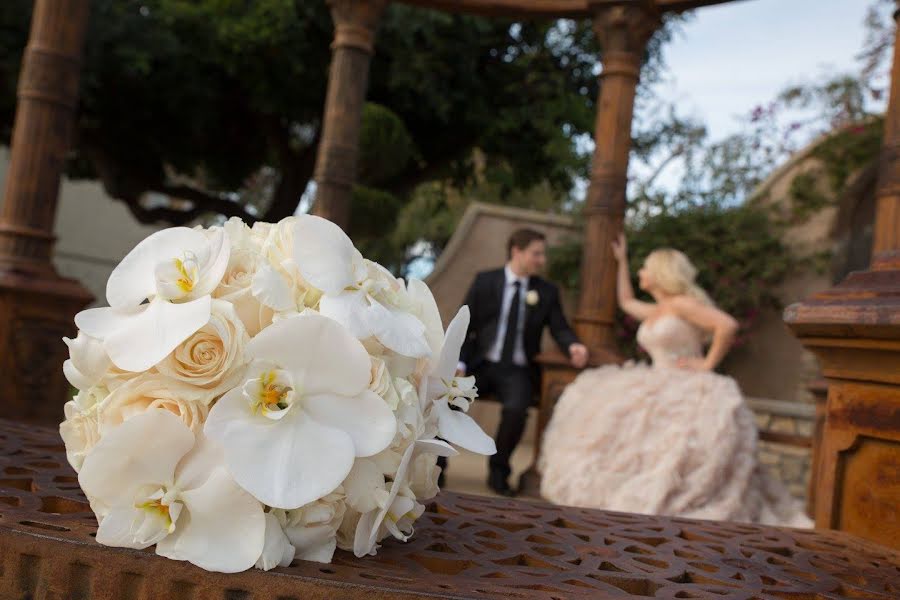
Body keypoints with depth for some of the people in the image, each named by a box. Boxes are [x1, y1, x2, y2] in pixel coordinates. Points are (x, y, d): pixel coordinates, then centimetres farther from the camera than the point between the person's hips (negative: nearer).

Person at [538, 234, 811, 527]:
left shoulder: (682, 304, -10)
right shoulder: (653, 311, 17)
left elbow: (728, 325, -21)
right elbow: (626, 302, 36)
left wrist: (707, 364, -15)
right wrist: (622, 261, 34)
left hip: (687, 393, -9)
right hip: (661, 390, 9)